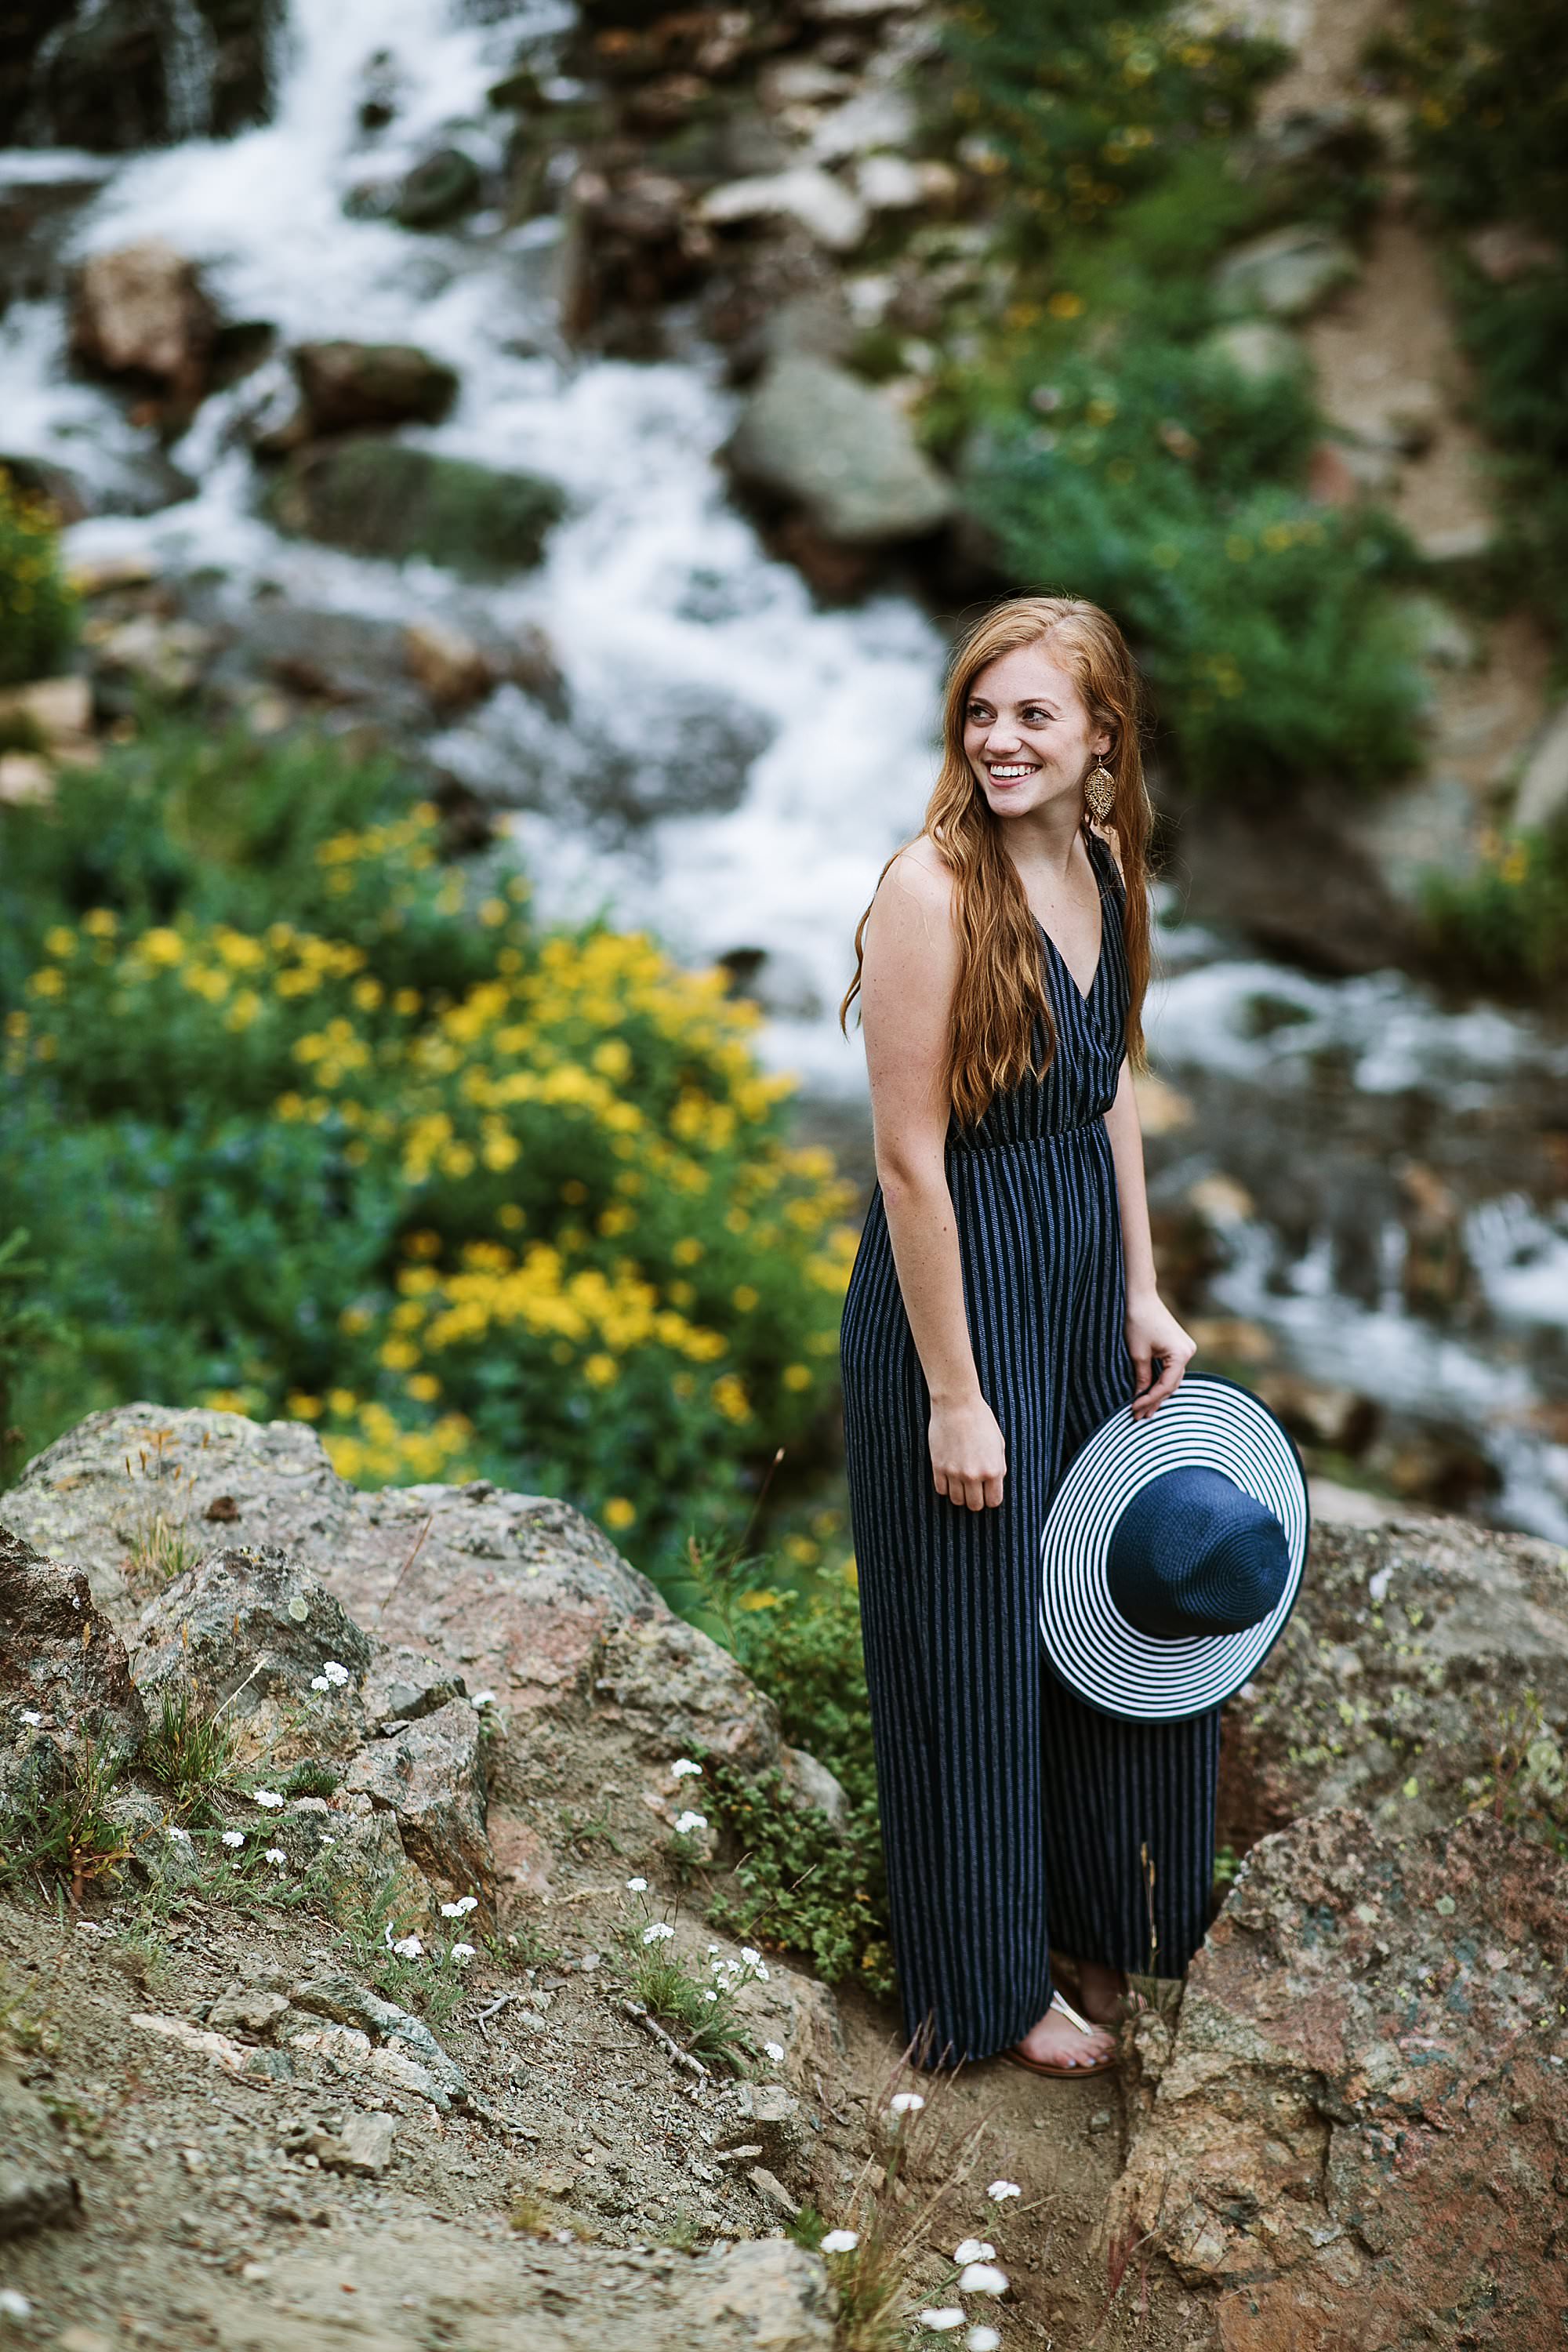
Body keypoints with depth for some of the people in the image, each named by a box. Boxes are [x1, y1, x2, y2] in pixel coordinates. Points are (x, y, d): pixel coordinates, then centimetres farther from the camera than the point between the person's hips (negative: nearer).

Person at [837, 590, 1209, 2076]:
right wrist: (953, 1393, -19)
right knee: (980, 1639, 8)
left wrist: (1143, 1293, 10)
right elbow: (910, 1156, -21)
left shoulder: (1105, 863, 2)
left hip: (1086, 1280, 8)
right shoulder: (932, 886, -21)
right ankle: (992, 1984, 30)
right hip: (961, 1285, -8)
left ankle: (1103, 1918, 44)